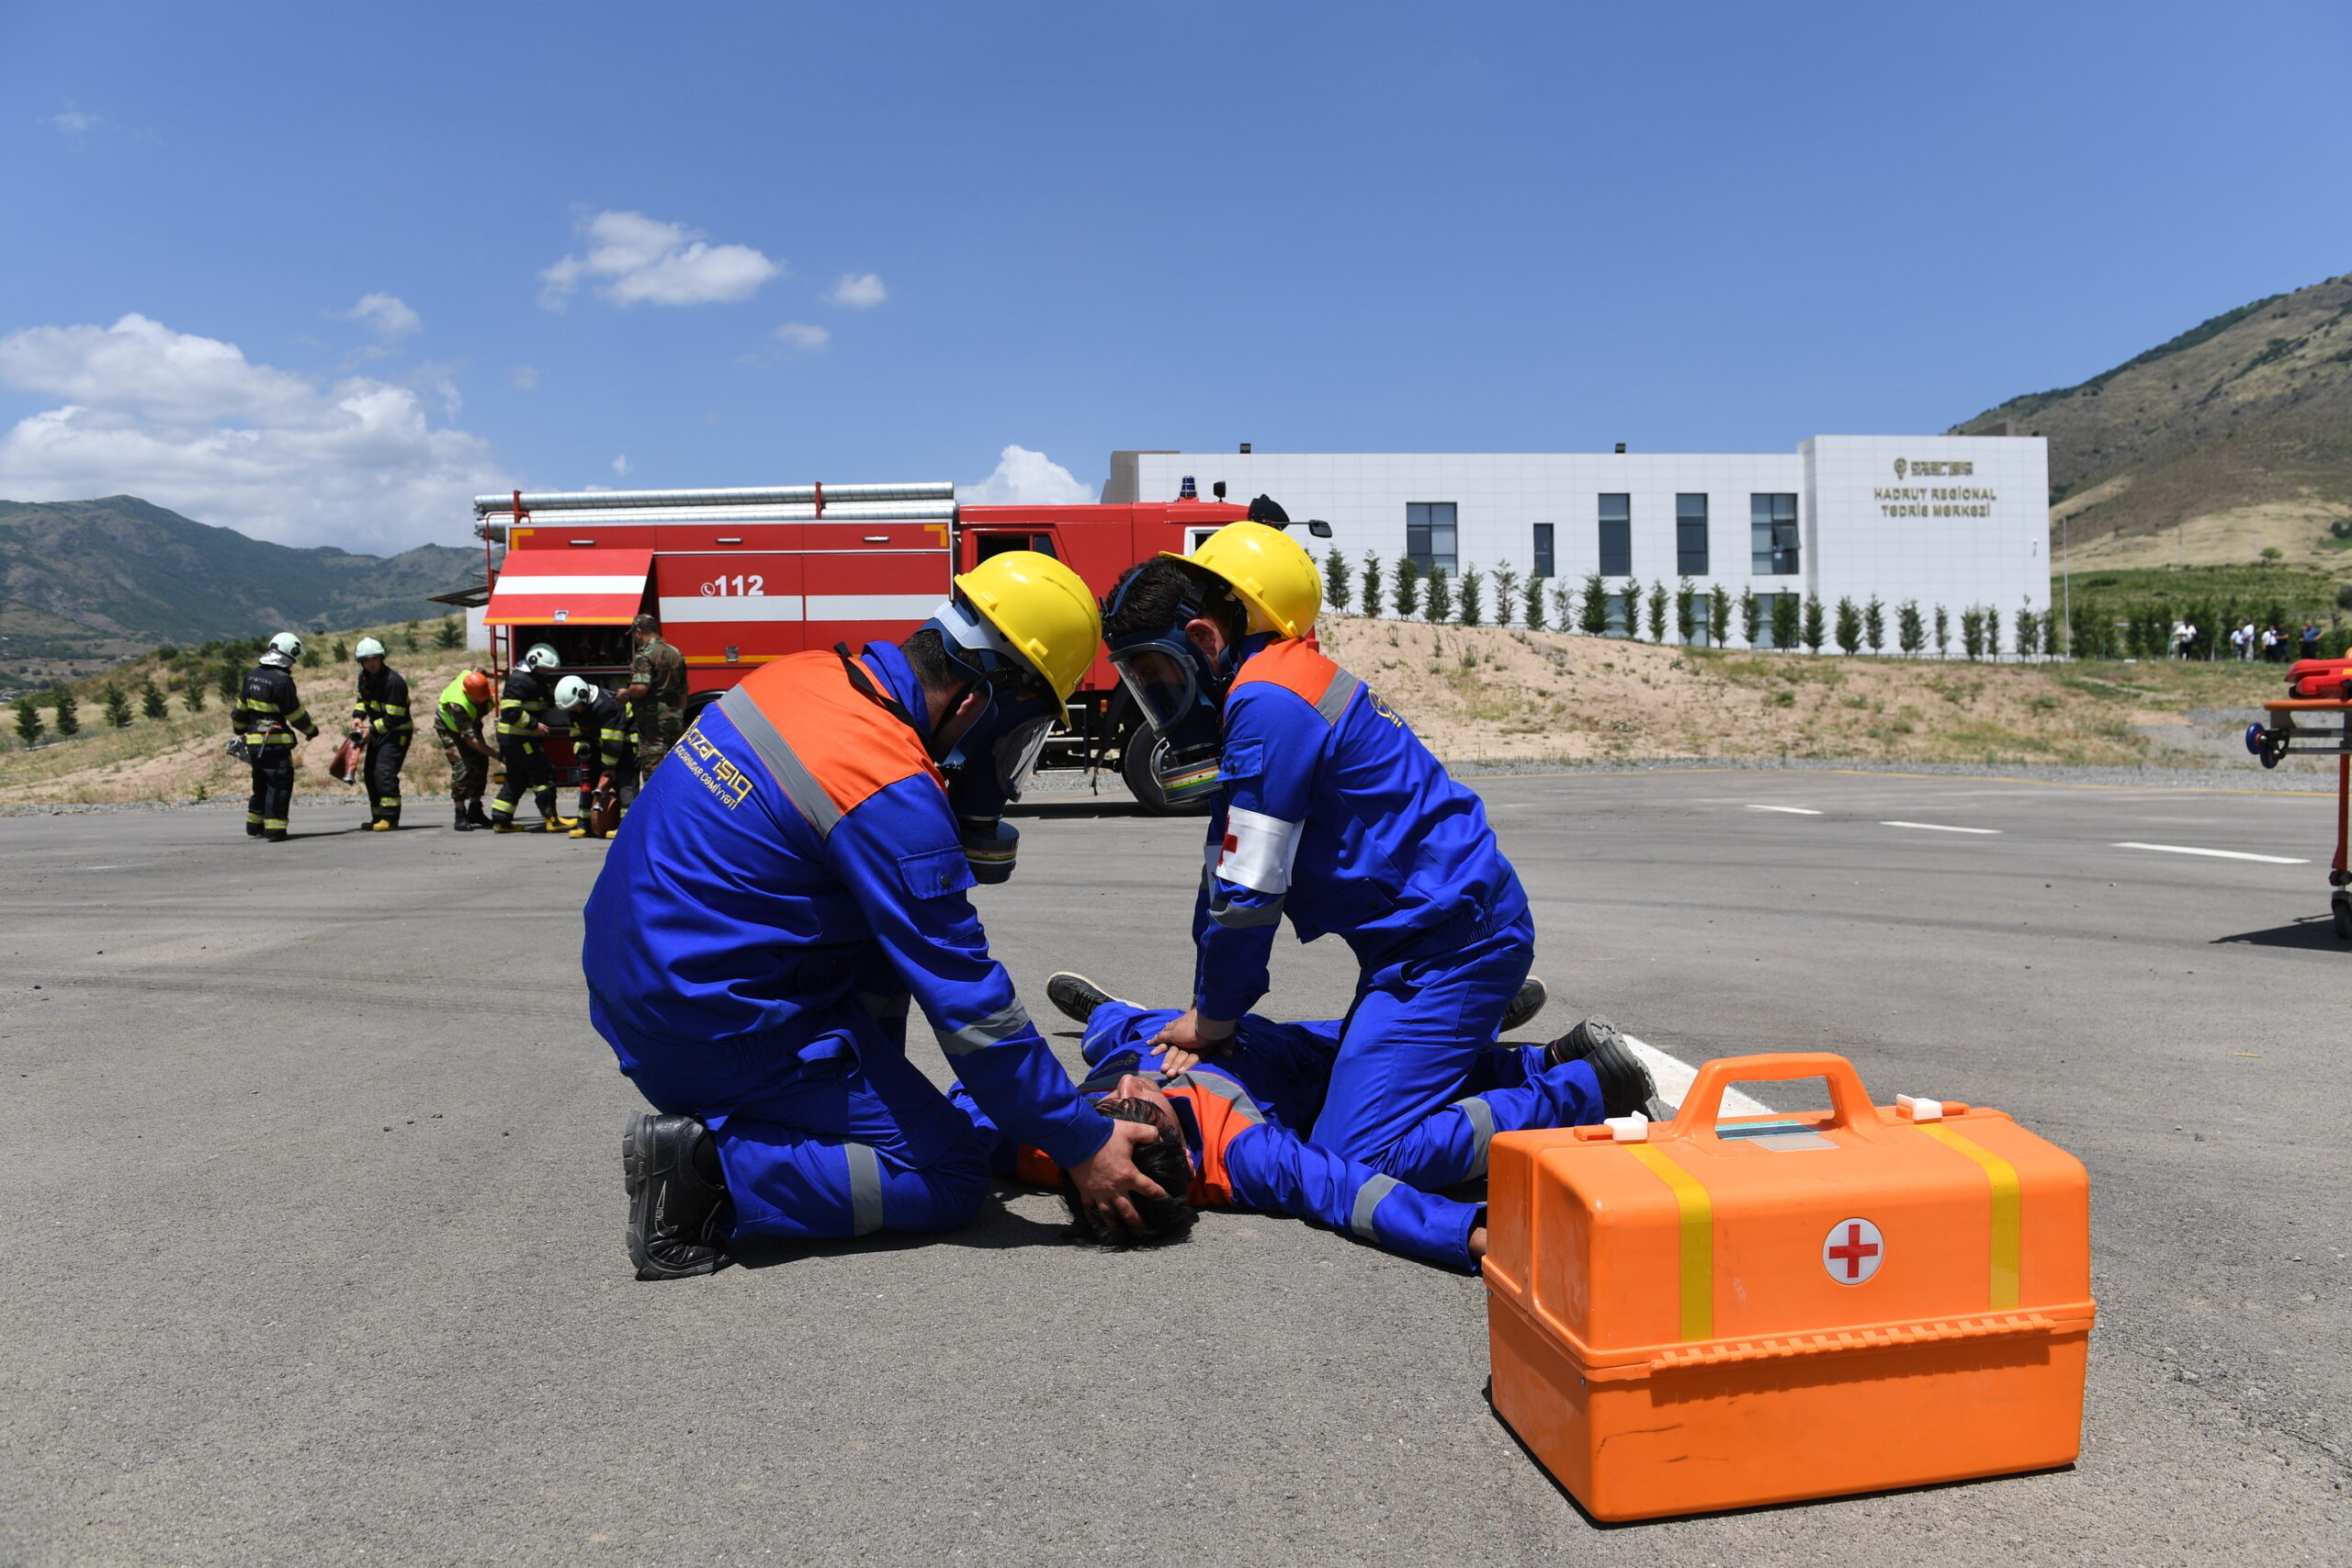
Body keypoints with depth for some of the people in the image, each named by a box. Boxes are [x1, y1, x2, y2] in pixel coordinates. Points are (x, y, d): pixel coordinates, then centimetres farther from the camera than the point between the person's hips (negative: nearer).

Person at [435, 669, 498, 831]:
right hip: (449, 727, -7)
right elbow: (470, 740, -40)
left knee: (481, 763, 0)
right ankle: (461, 817, -14)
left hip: (471, 722, 7)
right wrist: (497, 755, -43)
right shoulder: (457, 705, -42)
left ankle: (475, 813, 10)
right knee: (462, 767, -20)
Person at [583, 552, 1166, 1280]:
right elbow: (968, 1005, -19)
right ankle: (712, 1170, -10)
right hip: (718, 1031, -9)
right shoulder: (891, 791, -24)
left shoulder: (809, 675, 1)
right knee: (952, 1179, -1)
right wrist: (1082, 1144, -10)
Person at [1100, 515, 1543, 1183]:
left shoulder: (1269, 706, -20)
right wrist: (1207, 1011, 13)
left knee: (1352, 1158, -14)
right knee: (1353, 1077, 23)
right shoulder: (1269, 694, 14)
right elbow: (1225, 874, 14)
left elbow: (1250, 891, -18)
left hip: (1450, 941, -11)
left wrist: (1215, 1016, -3)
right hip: (1436, 933, 11)